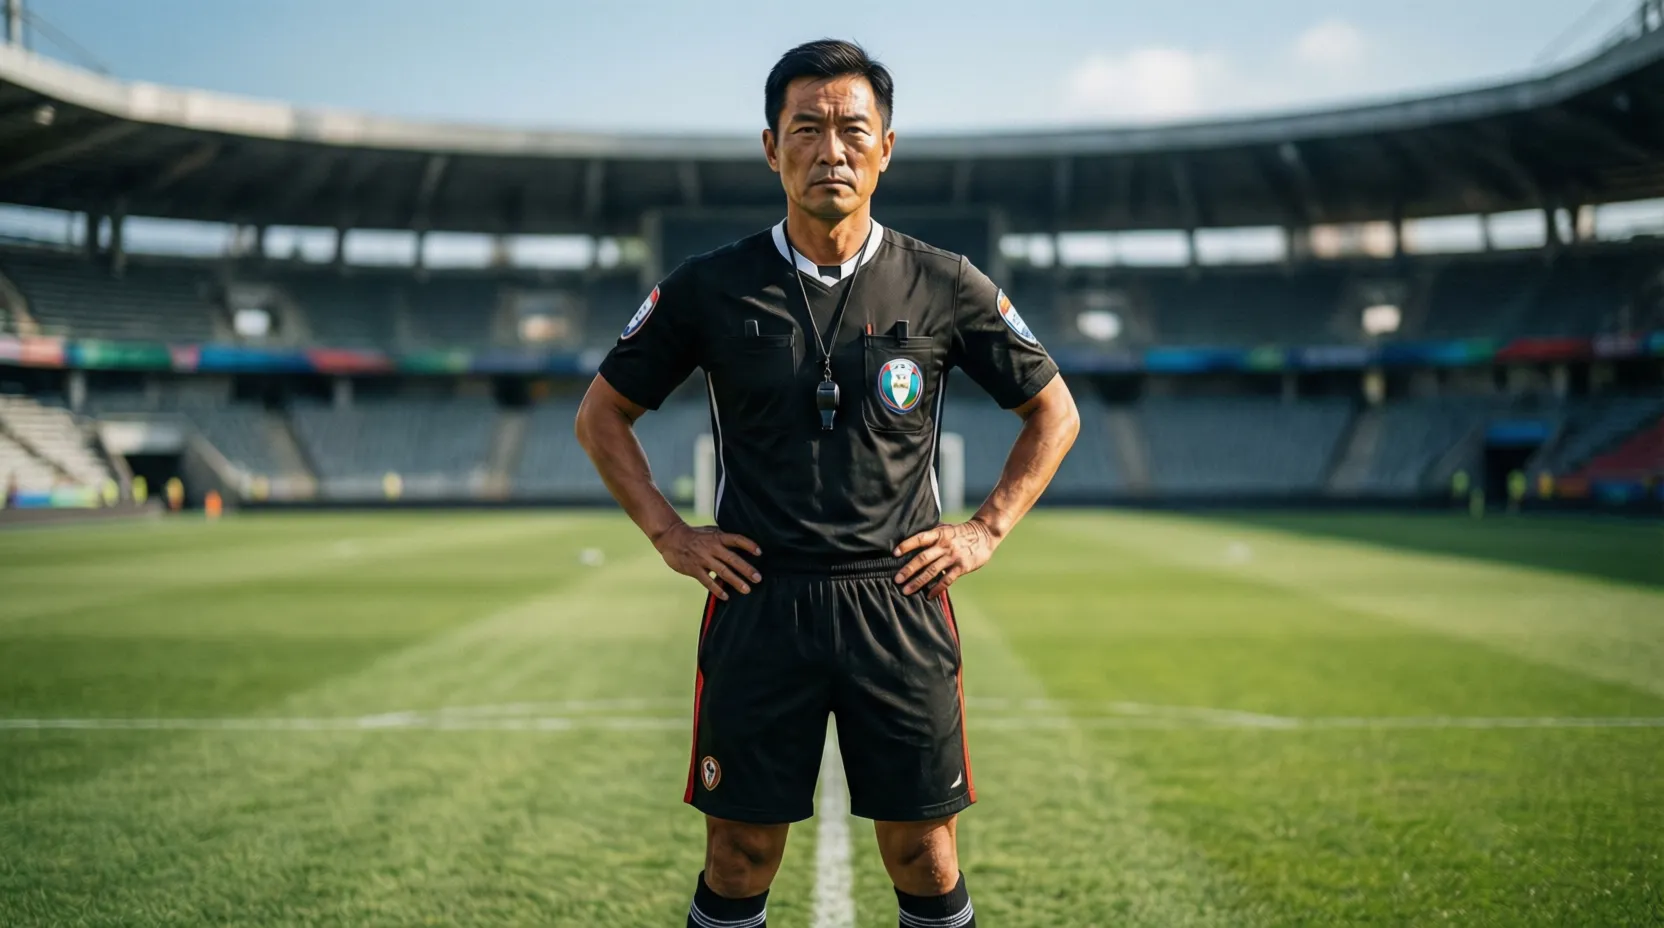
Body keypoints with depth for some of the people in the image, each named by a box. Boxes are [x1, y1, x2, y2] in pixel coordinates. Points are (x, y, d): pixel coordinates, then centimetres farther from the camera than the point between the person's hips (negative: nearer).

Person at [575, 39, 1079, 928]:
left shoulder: (945, 287, 2)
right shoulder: (712, 287, 1)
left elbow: (1054, 412, 13)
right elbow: (602, 415, 12)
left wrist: (987, 530, 4)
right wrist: (670, 535, 3)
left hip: (900, 607, 0)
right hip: (757, 606, 0)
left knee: (923, 856, 6)